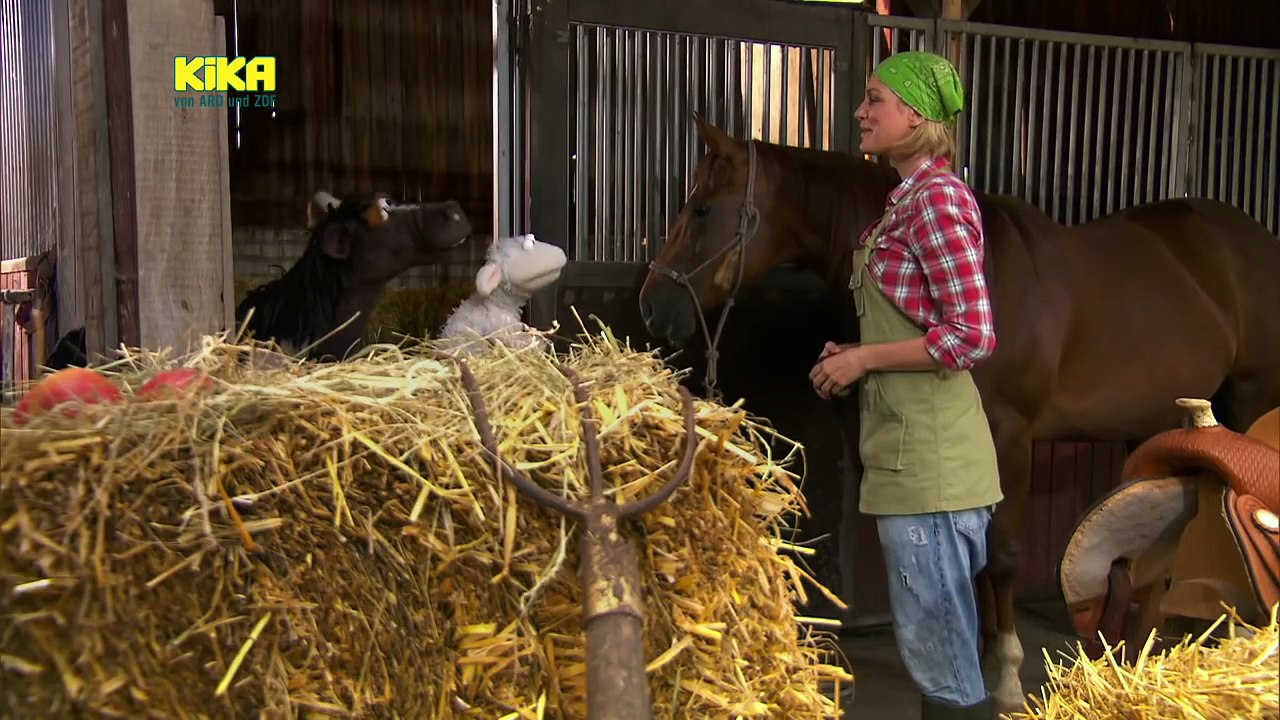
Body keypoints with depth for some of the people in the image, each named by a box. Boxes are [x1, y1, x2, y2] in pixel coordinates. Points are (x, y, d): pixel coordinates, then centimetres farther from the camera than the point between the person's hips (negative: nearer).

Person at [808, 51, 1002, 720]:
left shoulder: (938, 198, -14)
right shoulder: (909, 199, 14)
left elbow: (971, 335, -21)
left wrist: (862, 359, -14)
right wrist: (858, 355, 7)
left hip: (928, 458, -10)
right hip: (911, 453, 10)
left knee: (935, 647, 2)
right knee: (944, 648, 20)